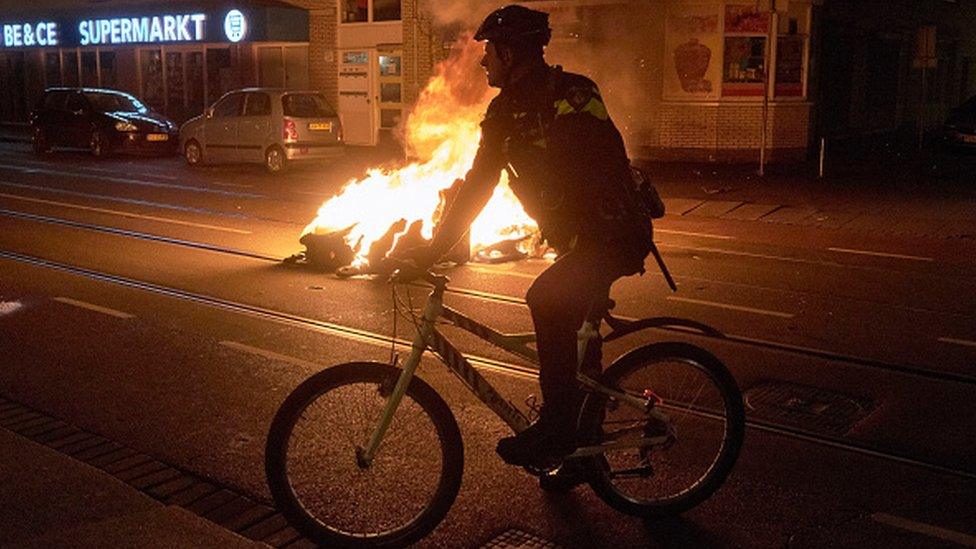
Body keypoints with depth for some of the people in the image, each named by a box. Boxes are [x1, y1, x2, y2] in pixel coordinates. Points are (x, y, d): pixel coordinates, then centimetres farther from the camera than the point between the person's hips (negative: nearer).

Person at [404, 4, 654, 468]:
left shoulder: (569, 97, -21)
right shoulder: (506, 108, 5)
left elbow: (607, 172, -26)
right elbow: (477, 183, 6)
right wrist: (433, 249, 0)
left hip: (613, 235, -9)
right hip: (575, 238, 9)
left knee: (547, 300, -29)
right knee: (572, 331, 16)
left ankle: (556, 426, -17)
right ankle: (581, 445, 35)